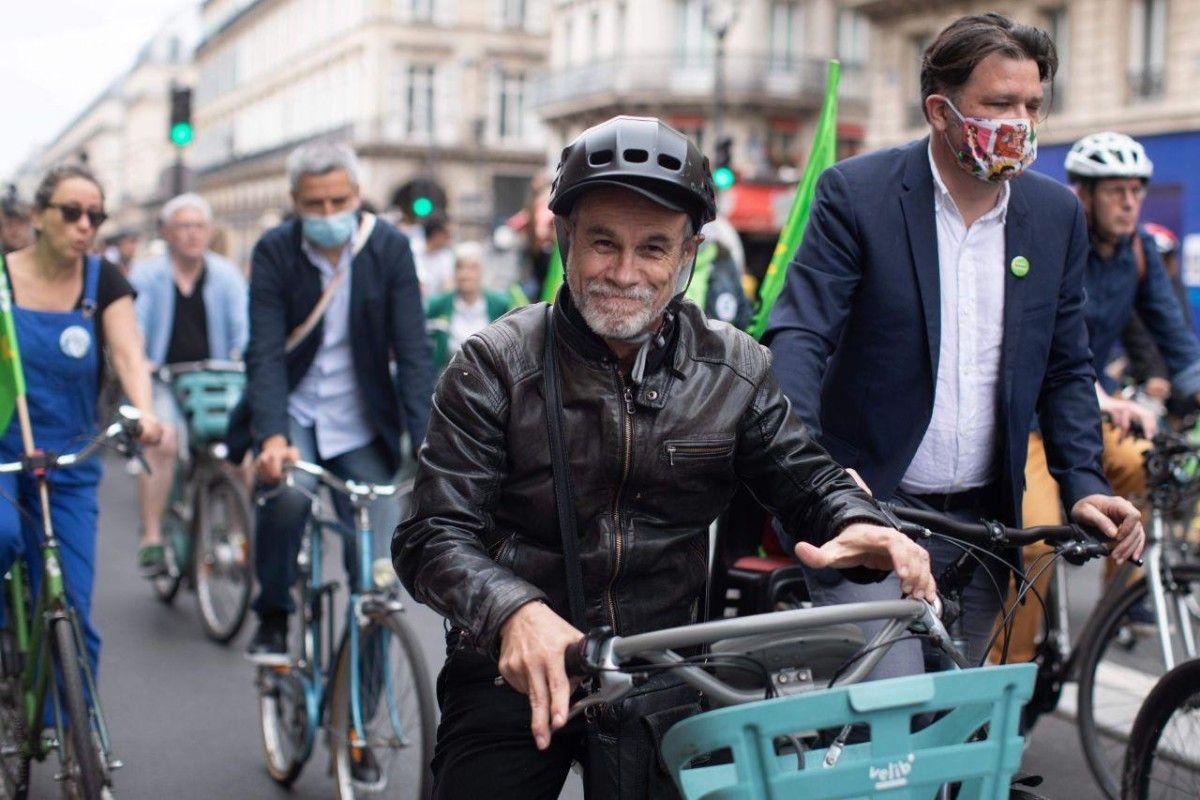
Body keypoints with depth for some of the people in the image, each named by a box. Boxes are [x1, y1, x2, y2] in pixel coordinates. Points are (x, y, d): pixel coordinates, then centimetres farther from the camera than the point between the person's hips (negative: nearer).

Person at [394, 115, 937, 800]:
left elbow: (806, 475, 9)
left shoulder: (736, 370, 1)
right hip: (517, 674, -1)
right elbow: (434, 536, -12)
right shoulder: (495, 366, -8)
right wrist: (515, 611, -33)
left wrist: (857, 527, -16)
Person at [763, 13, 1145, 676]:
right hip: (870, 508, -5)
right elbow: (800, 336, -15)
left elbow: (1065, 367, 13)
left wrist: (1083, 483, -1)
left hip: (982, 521, 5)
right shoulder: (855, 192, -8)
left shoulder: (1056, 214, 6)